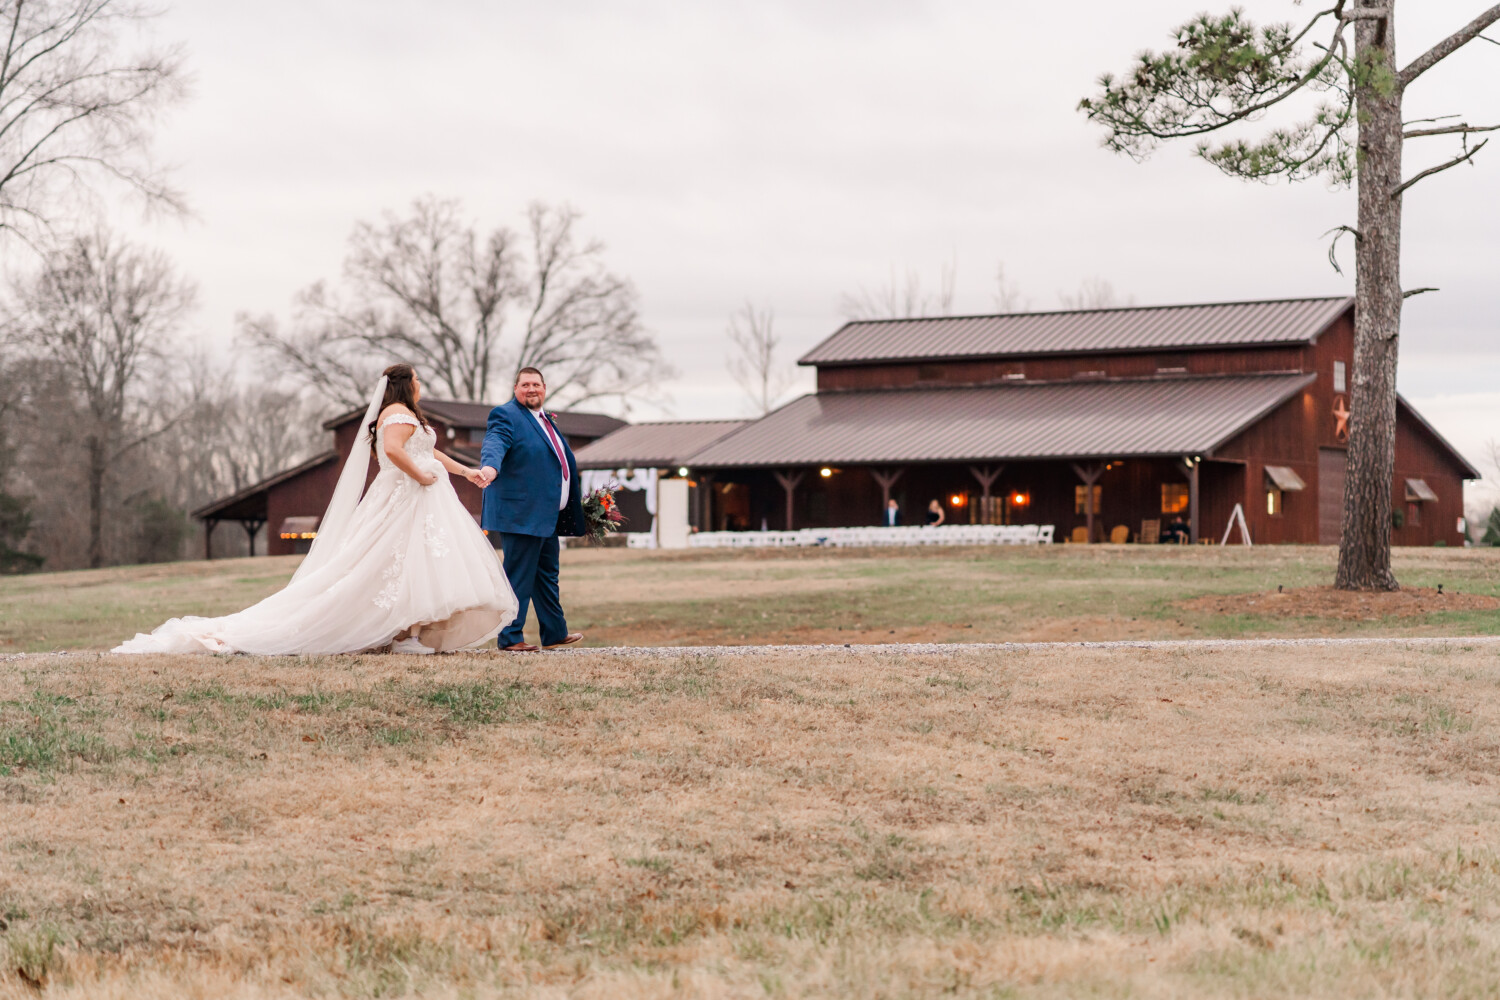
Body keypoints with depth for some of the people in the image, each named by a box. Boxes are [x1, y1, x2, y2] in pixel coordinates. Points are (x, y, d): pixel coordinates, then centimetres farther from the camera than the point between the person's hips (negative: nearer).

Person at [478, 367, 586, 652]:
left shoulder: (544, 418, 20)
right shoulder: (505, 415, -9)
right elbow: (494, 444, -28)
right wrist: (490, 466, -50)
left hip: (547, 516, 10)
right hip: (521, 514, -10)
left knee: (547, 575, 18)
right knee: (518, 576, -6)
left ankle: (555, 633, 29)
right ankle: (510, 637, 0)